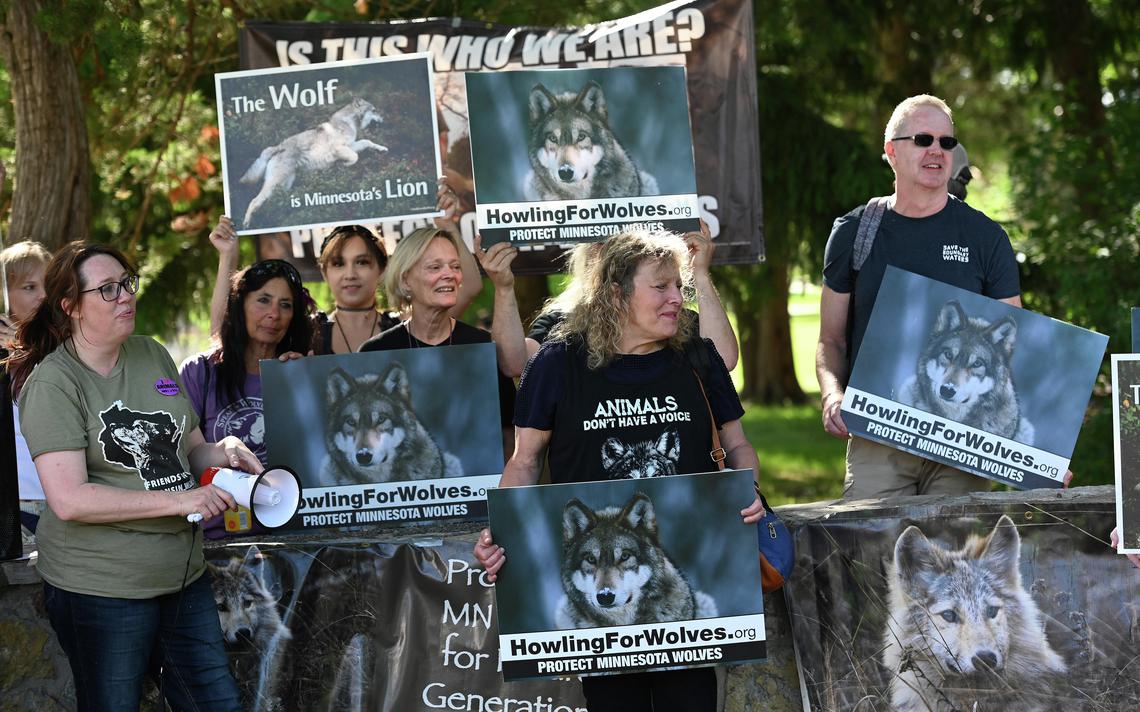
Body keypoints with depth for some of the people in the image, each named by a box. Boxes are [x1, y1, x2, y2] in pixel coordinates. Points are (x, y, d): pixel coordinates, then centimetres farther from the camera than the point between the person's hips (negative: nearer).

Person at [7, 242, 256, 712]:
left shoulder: (151, 355, 7)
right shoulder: (52, 382, -12)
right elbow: (69, 500, -22)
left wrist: (220, 452, -5)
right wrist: (177, 500, -22)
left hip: (182, 575, 6)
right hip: (100, 587, -6)